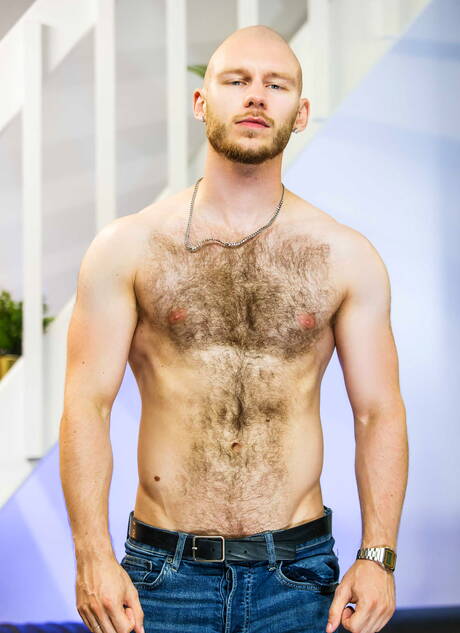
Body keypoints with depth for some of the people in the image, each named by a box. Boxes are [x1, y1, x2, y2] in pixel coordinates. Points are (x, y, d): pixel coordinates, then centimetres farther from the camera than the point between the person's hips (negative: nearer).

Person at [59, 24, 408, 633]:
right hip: (163, 577, -1)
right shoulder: (128, 247, 1)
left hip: (296, 580, 1)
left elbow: (379, 412, 4)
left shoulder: (346, 257, 4)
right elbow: (87, 404, -3)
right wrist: (93, 558, -13)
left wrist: (377, 557, -7)